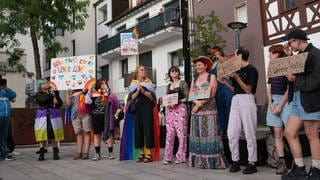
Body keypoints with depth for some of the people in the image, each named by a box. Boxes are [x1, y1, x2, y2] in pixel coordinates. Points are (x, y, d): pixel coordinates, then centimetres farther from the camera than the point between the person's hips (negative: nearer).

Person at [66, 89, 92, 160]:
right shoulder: (72, 94, 18)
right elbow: (68, 104, 7)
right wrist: (68, 94, 3)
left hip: (85, 113, -2)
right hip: (75, 114, 2)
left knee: (87, 132, -5)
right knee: (79, 133, 4)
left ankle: (86, 152, -3)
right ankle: (79, 152, 9)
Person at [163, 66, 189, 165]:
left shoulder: (183, 83, 5)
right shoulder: (169, 85, 20)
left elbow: (187, 97, -2)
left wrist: (177, 101, -15)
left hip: (180, 108, -5)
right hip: (170, 109, 5)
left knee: (181, 133, -8)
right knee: (169, 133, 1)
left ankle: (180, 157, -2)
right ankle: (168, 157, 4)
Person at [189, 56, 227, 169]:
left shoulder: (212, 77, 3)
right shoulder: (194, 79, 18)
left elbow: (212, 94, -8)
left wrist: (200, 103, -13)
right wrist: (196, 102, -10)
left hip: (208, 109, -5)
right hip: (196, 109, 5)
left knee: (209, 134, -8)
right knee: (197, 135, 3)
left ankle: (212, 161, -5)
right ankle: (198, 161, 9)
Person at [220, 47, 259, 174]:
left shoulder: (251, 70, -3)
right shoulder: (237, 70, 15)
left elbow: (248, 89, -8)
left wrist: (236, 77, -15)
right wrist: (225, 82, 4)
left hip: (247, 101, -7)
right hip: (235, 101, 7)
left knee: (249, 134, -1)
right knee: (231, 134, 2)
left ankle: (252, 163, 7)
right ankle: (235, 161, 11)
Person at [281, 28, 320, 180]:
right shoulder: (300, 54, 16)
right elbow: (293, 73, 13)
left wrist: (296, 79, -14)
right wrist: (289, 57, 8)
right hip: (297, 100, 9)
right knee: (289, 133, 8)